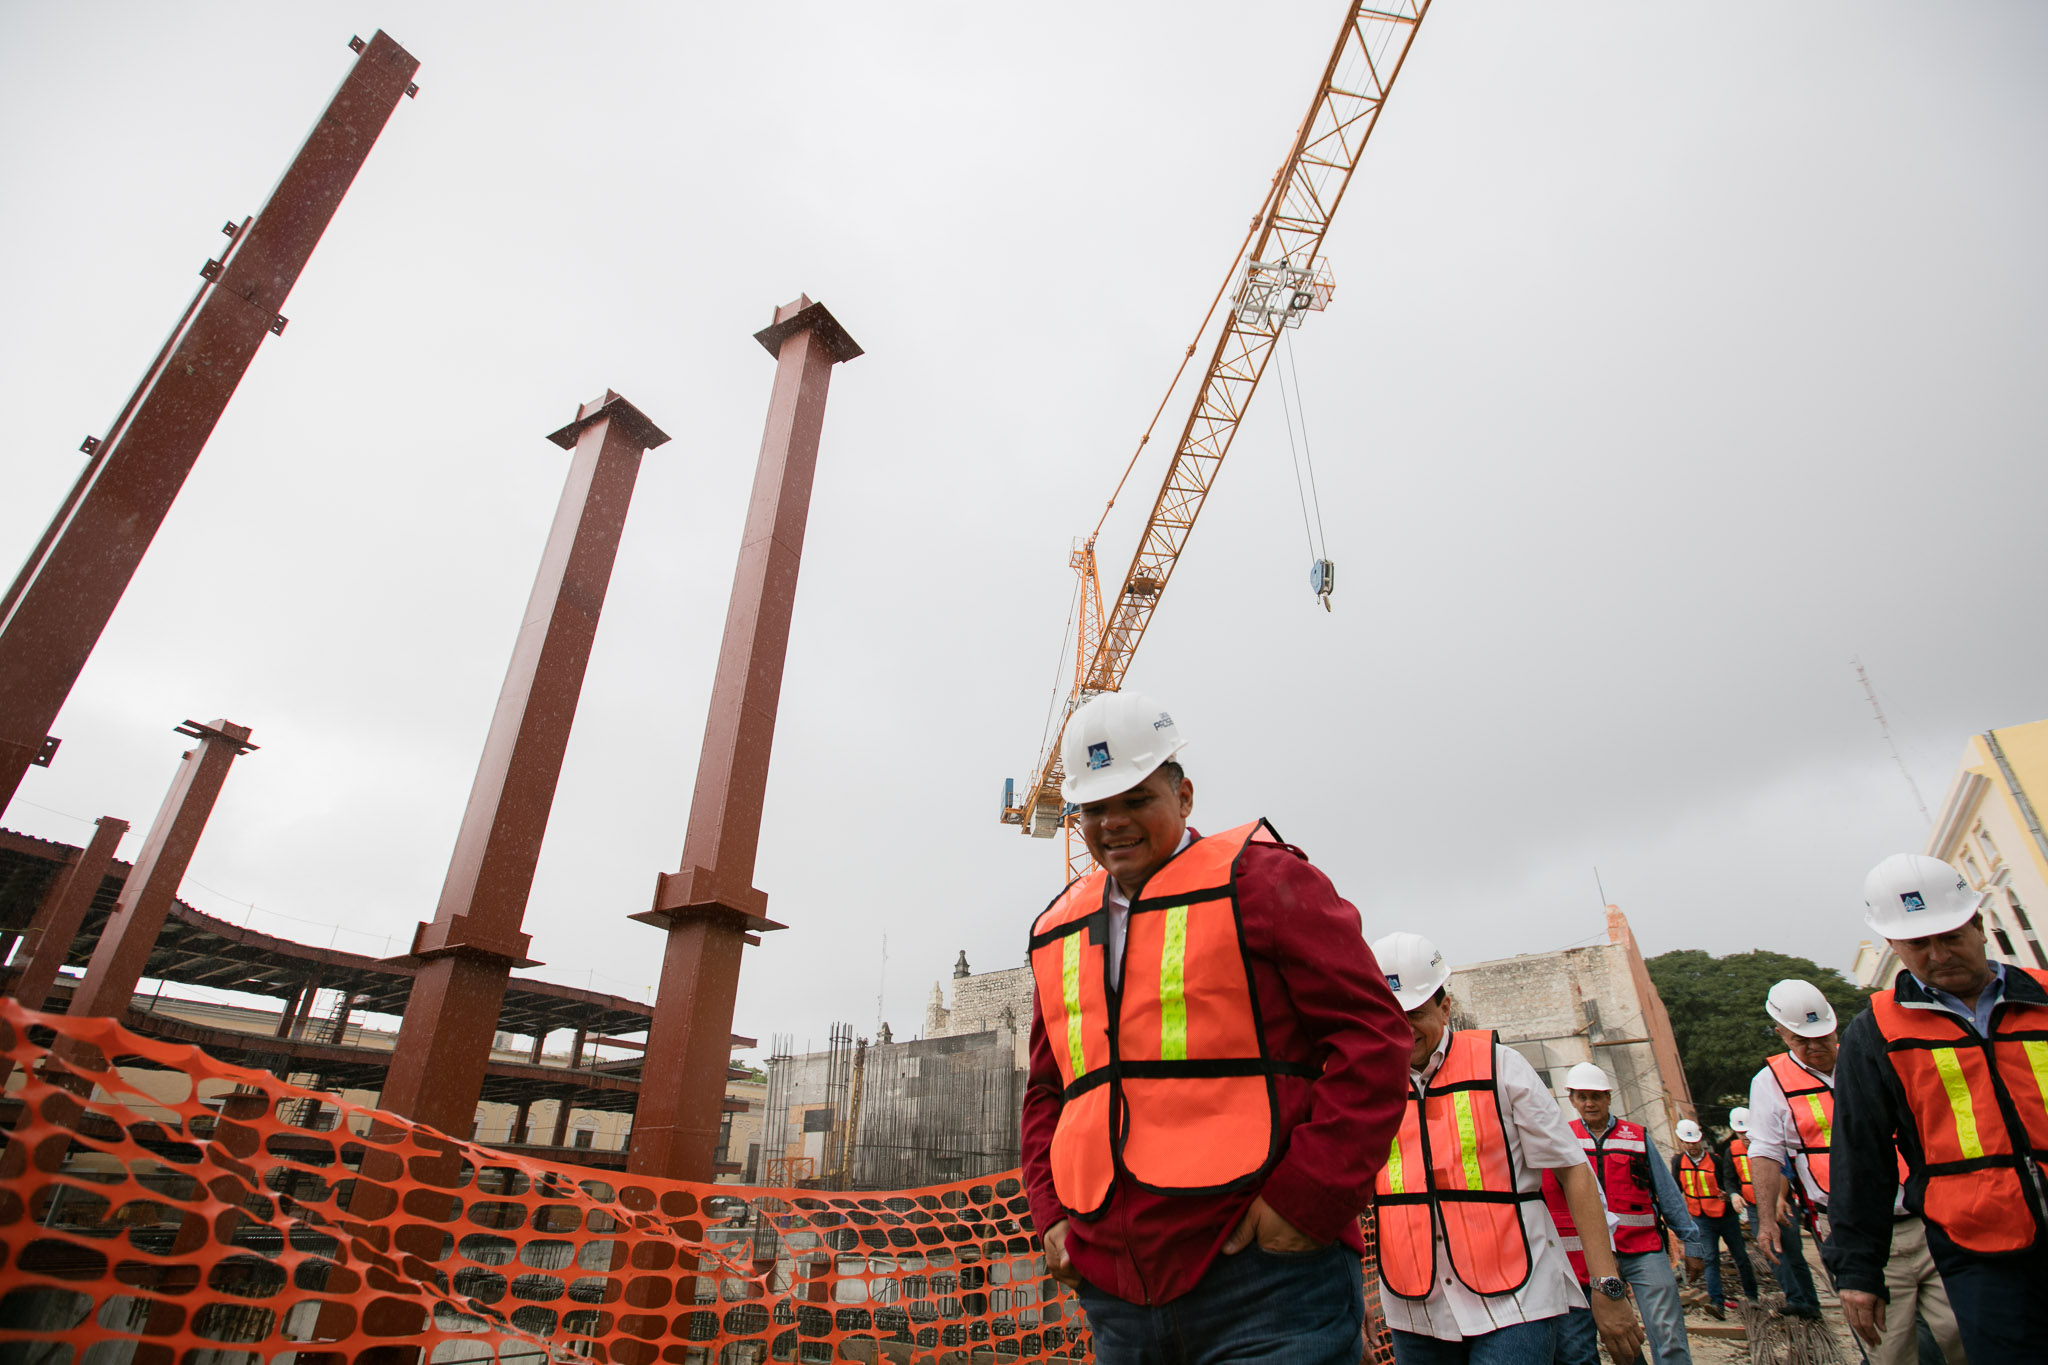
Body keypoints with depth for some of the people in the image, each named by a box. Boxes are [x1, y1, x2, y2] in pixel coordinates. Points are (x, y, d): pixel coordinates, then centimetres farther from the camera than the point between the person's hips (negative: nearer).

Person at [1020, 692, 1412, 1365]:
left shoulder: (1257, 878, -6)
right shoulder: (1057, 931, 12)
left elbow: (1372, 1034, -10)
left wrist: (1307, 1198, -15)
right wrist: (1053, 1214, 8)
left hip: (1264, 1273, -5)